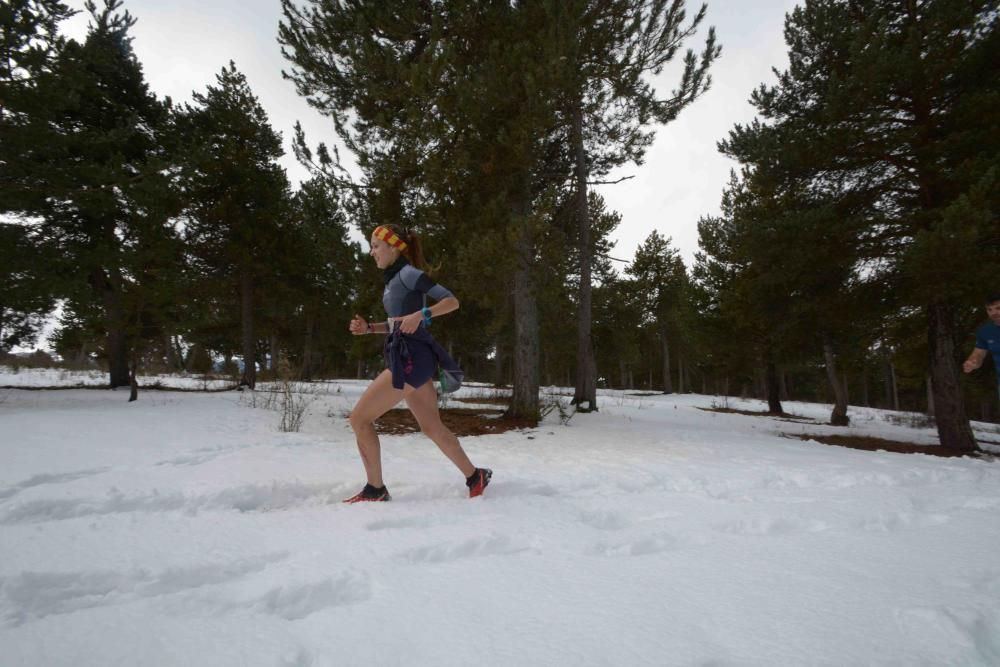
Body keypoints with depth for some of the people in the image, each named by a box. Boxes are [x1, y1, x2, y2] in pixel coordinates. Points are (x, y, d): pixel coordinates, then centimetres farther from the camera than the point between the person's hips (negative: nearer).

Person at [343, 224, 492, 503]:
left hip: (412, 358, -10)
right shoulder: (393, 280, 19)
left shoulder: (408, 273, -8)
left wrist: (421, 314, -25)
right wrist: (368, 327, 13)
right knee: (432, 428, 13)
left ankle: (375, 490, 6)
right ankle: (475, 477, 22)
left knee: (359, 418, -4)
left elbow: (452, 301, -12)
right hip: (409, 358, 10)